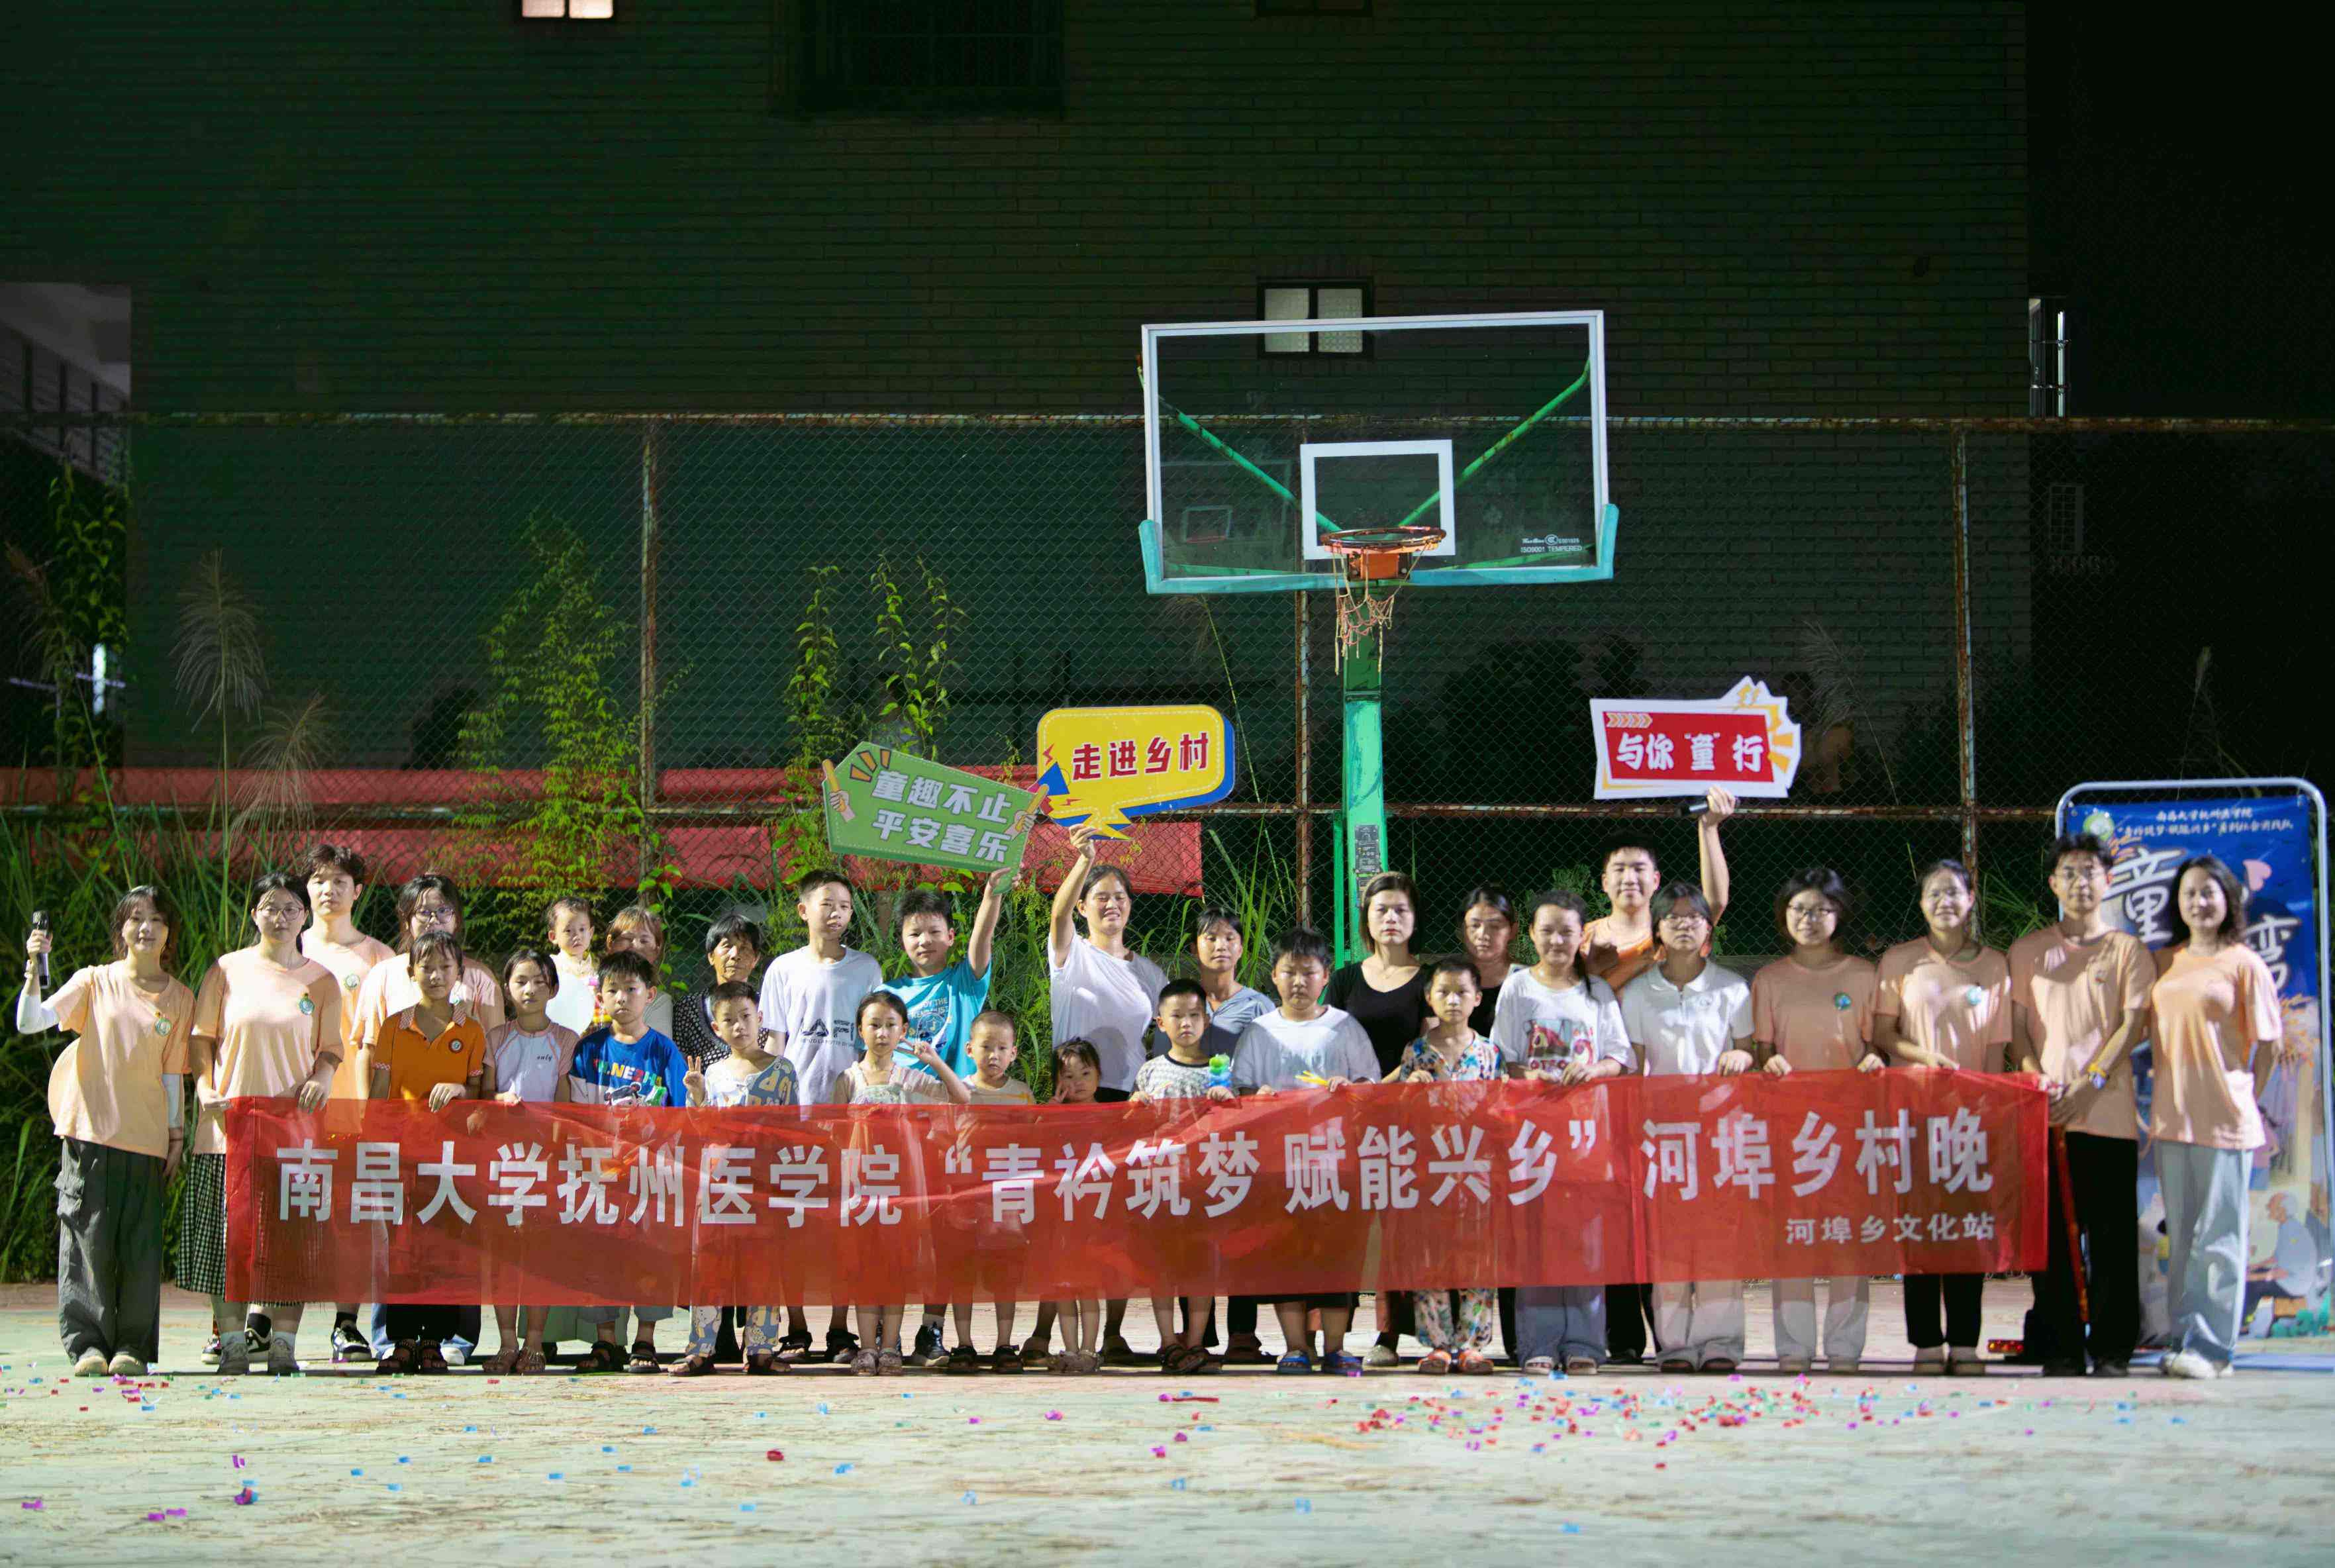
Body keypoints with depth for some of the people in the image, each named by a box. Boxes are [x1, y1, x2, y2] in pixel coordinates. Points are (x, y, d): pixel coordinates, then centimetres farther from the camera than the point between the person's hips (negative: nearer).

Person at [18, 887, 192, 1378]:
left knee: (140, 1245, 0)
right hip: (90, 1130, -1)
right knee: (88, 1238, -4)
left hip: (147, 1139, 1)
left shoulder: (179, 998, 9)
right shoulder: (94, 982, 5)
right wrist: (34, 971, -17)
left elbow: (173, 1074, 11)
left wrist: (177, 1135, 7)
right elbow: (30, 1022, -5)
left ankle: (133, 1347, 6)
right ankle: (88, 1343, 0)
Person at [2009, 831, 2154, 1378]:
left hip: (2108, 1112, -2)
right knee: (2052, 1232, 0)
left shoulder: (2127, 950, 8)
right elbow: (2017, 1025, 11)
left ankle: (2112, 1349, 3)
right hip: (2045, 1113, 2)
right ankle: (2060, 1348, 5)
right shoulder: (2028, 950, 14)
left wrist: (2089, 1083, -12)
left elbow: (2133, 1024, 0)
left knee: (2112, 1234, -2)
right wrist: (2037, 1079, -7)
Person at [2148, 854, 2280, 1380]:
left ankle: (2212, 1347, -2)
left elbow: (2265, 1044, -2)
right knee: (2181, 1237, 10)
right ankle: (2186, 1339, 16)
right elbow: (2146, 1025, 18)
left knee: (2219, 1238, -3)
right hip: (2171, 1117, 6)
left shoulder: (2243, 964, -3)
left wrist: (2237, 1096, -1)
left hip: (2224, 1119, -6)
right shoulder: (2165, 963, 12)